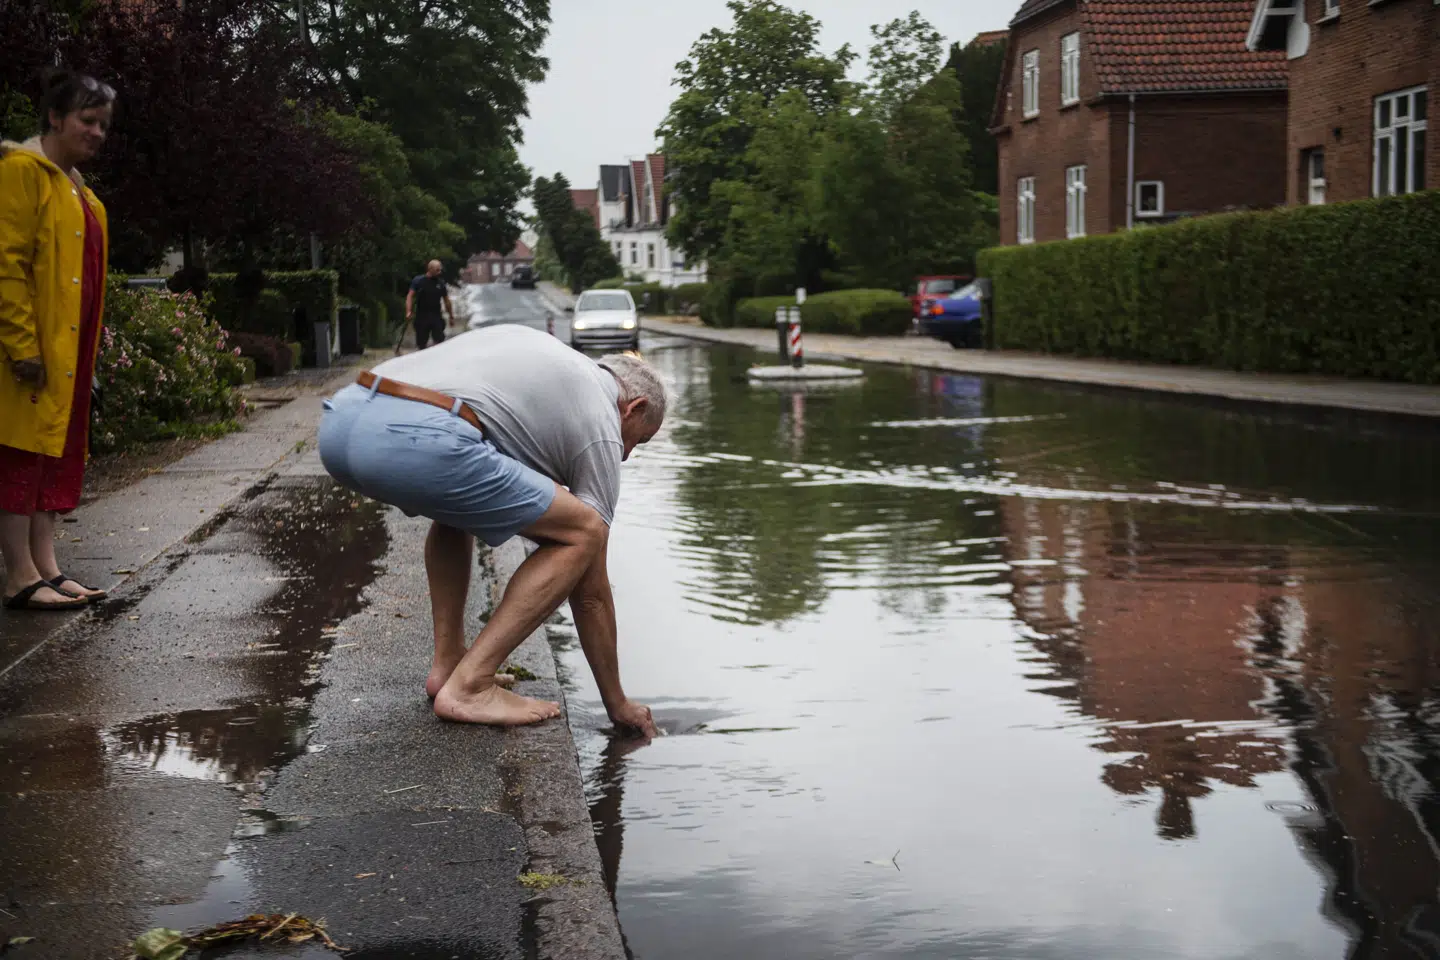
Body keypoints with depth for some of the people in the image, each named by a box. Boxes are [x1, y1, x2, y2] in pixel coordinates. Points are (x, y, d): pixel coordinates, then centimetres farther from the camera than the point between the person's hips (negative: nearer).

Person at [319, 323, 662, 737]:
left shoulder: (536, 348, 36)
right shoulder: (600, 423, 16)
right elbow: (590, 590, 18)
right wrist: (617, 704, 28)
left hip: (338, 420, 8)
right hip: (414, 442, -8)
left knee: (460, 504, 36)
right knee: (582, 534, 6)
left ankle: (447, 662, 26)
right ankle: (469, 685, 2)